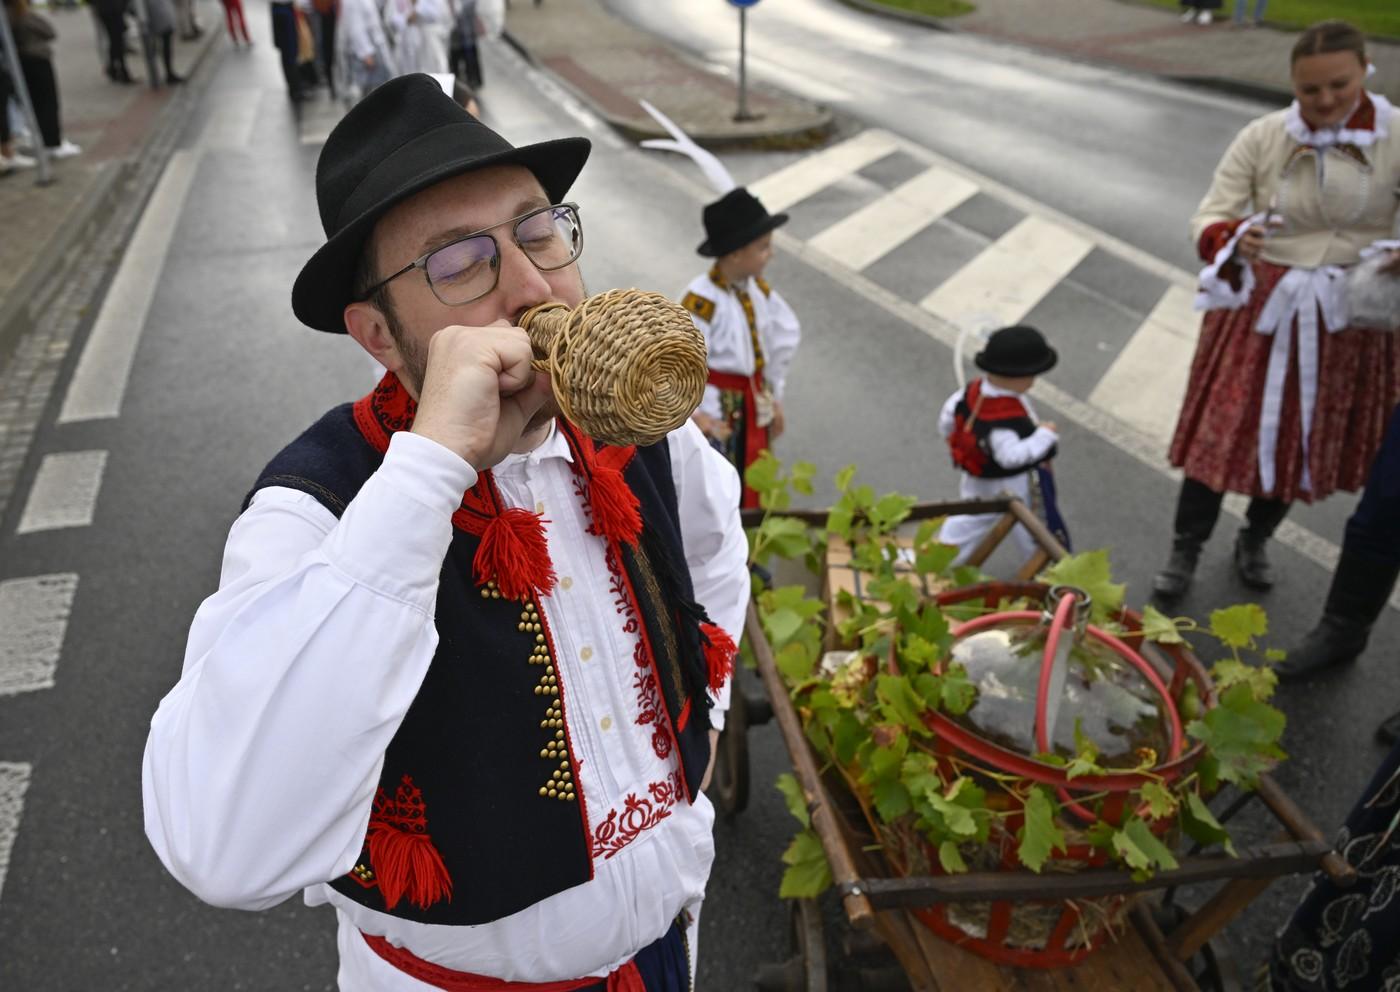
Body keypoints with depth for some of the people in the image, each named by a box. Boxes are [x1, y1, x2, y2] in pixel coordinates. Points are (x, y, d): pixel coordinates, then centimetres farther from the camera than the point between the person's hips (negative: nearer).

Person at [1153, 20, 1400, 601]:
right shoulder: (1262, 137, -7)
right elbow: (1209, 219, -9)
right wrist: (1234, 241, -32)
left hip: (1344, 320, 1)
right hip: (1258, 308, -1)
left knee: (1300, 443, 14)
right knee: (1222, 433, 1)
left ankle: (1255, 541, 38)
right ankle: (1185, 551, 19)